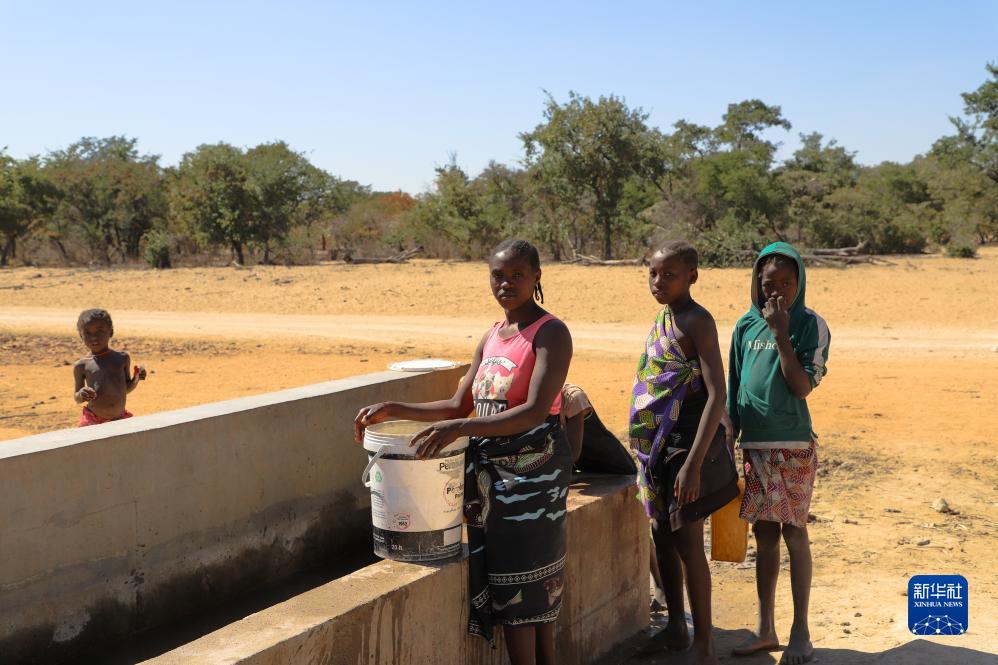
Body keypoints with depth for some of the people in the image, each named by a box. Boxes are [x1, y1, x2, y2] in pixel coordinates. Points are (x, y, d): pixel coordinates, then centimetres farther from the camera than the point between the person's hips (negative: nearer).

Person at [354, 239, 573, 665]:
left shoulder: (550, 334, -11)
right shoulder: (491, 338, 12)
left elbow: (536, 411, -24)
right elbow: (459, 406, 15)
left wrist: (460, 428, -34)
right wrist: (393, 410, 4)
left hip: (532, 473, -7)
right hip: (491, 471, 7)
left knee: (520, 585, -3)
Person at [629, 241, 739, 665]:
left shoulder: (696, 321, -15)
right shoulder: (663, 319, 12)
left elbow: (717, 396, -23)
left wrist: (693, 463, -28)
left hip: (686, 443, -9)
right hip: (658, 445, 9)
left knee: (687, 542, -5)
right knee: (662, 535, 16)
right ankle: (675, 627, 30)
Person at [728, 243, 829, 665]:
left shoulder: (810, 325, -5)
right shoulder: (746, 326, 7)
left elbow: (802, 386, -15)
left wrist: (781, 333, -16)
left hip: (793, 445, -4)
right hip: (754, 446, 4)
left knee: (793, 534, 1)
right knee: (764, 535, 11)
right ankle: (765, 630, 20)